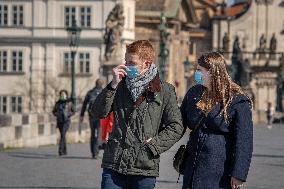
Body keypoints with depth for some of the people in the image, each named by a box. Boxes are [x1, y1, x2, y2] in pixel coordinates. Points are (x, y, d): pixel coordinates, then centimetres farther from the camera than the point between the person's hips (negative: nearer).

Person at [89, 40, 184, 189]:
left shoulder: (164, 91, 2)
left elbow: (176, 127, 0)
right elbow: (98, 113, 0)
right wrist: (113, 85, -7)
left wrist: (153, 145, -9)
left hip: (145, 168, -2)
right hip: (114, 165, 2)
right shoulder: (120, 86, 10)